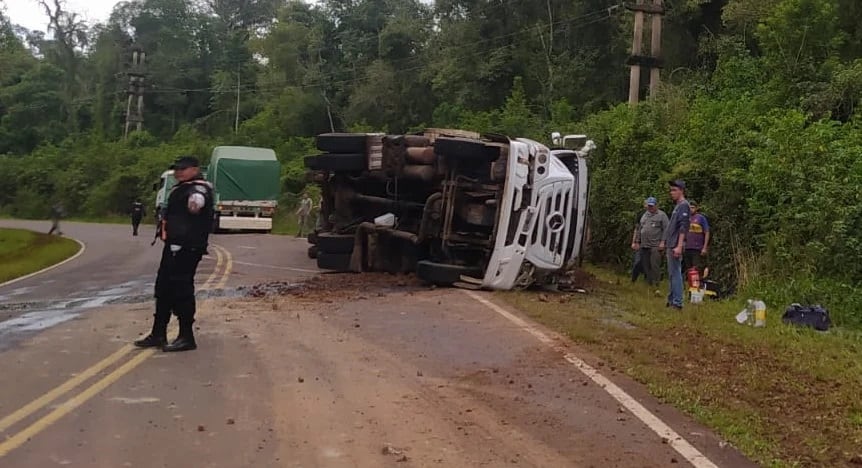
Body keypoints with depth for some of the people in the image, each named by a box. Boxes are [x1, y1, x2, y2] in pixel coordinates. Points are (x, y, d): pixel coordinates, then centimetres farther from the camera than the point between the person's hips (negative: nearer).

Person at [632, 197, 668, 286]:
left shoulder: (661, 215, -1)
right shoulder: (644, 215, 19)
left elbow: (666, 229, -8)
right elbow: (639, 229, 23)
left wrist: (662, 242, -14)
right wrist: (637, 242, 18)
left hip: (655, 246, -7)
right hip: (644, 246, 7)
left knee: (654, 265, -11)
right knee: (645, 266, 9)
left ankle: (655, 284, -7)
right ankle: (648, 283, 16)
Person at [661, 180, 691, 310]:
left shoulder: (684, 206, -11)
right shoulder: (677, 206, 18)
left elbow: (683, 228, -19)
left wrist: (679, 246, -24)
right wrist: (665, 242, 24)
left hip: (675, 246, -10)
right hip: (671, 245, 10)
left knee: (675, 273, -9)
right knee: (672, 273, 13)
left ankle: (677, 302, -7)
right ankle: (672, 299, 20)